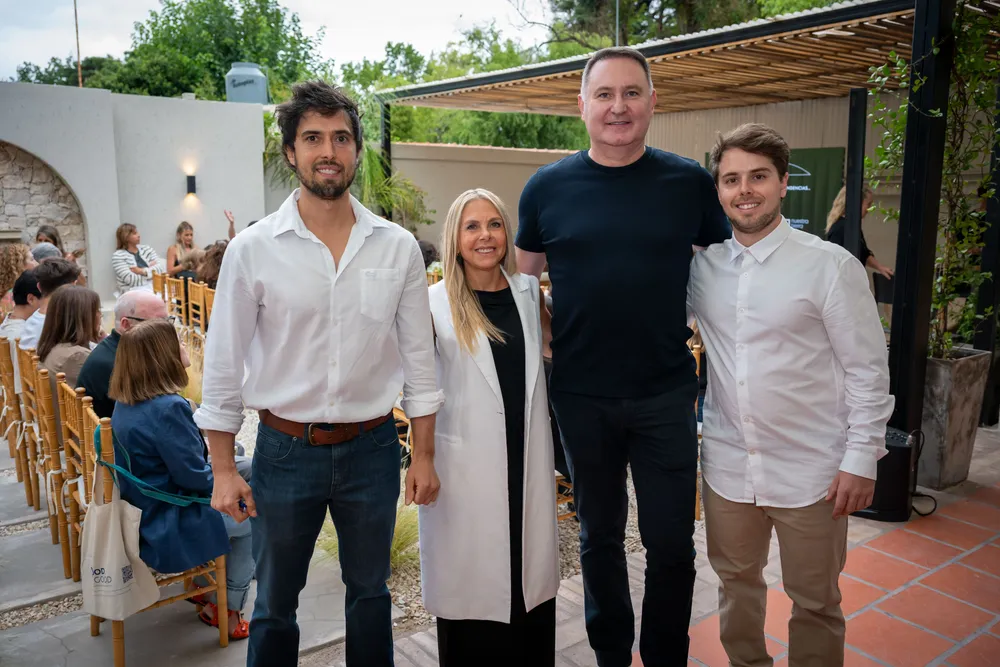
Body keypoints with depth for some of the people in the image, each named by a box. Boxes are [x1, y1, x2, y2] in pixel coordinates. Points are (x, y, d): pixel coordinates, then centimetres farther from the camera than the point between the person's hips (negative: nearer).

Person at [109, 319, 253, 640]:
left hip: (142, 509, 9)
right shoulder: (167, 408, -28)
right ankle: (227, 609, 20)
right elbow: (195, 476, -23)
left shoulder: (126, 403, 1)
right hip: (167, 525, -9)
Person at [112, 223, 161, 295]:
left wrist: (142, 271, -12)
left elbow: (160, 268, 3)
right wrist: (151, 269, -1)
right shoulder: (118, 256, 0)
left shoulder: (147, 249, 16)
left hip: (154, 287, 4)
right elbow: (130, 280, -11)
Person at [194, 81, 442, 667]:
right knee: (274, 604, 16)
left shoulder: (398, 247, -3)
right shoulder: (252, 249, -7)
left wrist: (424, 455, 1)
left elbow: (419, 356, 2)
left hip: (372, 447, 2)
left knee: (370, 591, 21)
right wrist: (224, 469, -3)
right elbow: (224, 365, -2)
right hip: (286, 450, -1)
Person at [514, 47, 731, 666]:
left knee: (671, 544, 8)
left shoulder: (690, 183, -1)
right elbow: (523, 281, 8)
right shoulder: (548, 188, -1)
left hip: (667, 394, 0)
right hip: (581, 397, 1)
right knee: (599, 538, 16)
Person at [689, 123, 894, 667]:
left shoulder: (831, 265, -10)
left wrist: (861, 460, -9)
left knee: (814, 602, 12)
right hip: (727, 465, 4)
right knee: (736, 582, 21)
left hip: (810, 473, -3)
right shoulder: (701, 266, 1)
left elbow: (869, 371, -7)